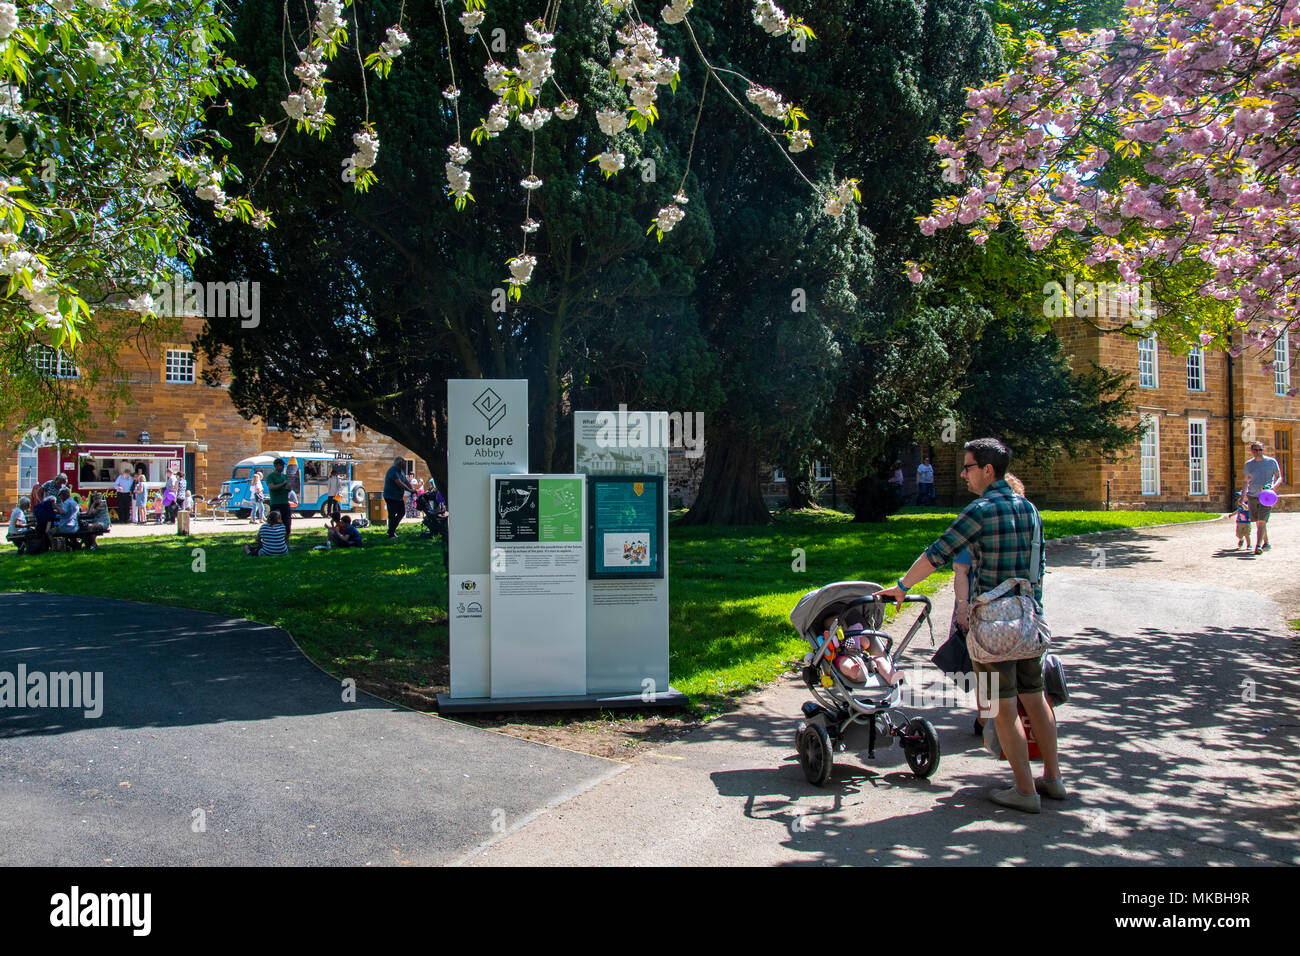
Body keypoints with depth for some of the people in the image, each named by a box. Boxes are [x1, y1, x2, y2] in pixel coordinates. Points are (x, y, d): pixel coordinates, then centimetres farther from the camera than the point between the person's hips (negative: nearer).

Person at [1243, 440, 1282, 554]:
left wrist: (1273, 486, -14)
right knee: (1258, 522, 9)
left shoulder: (1271, 462, 2)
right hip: (1252, 495, 4)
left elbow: (1279, 477, 5)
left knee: (1262, 521, -14)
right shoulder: (1249, 463, 9)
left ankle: (1258, 545, -19)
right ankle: (1266, 543, 26)